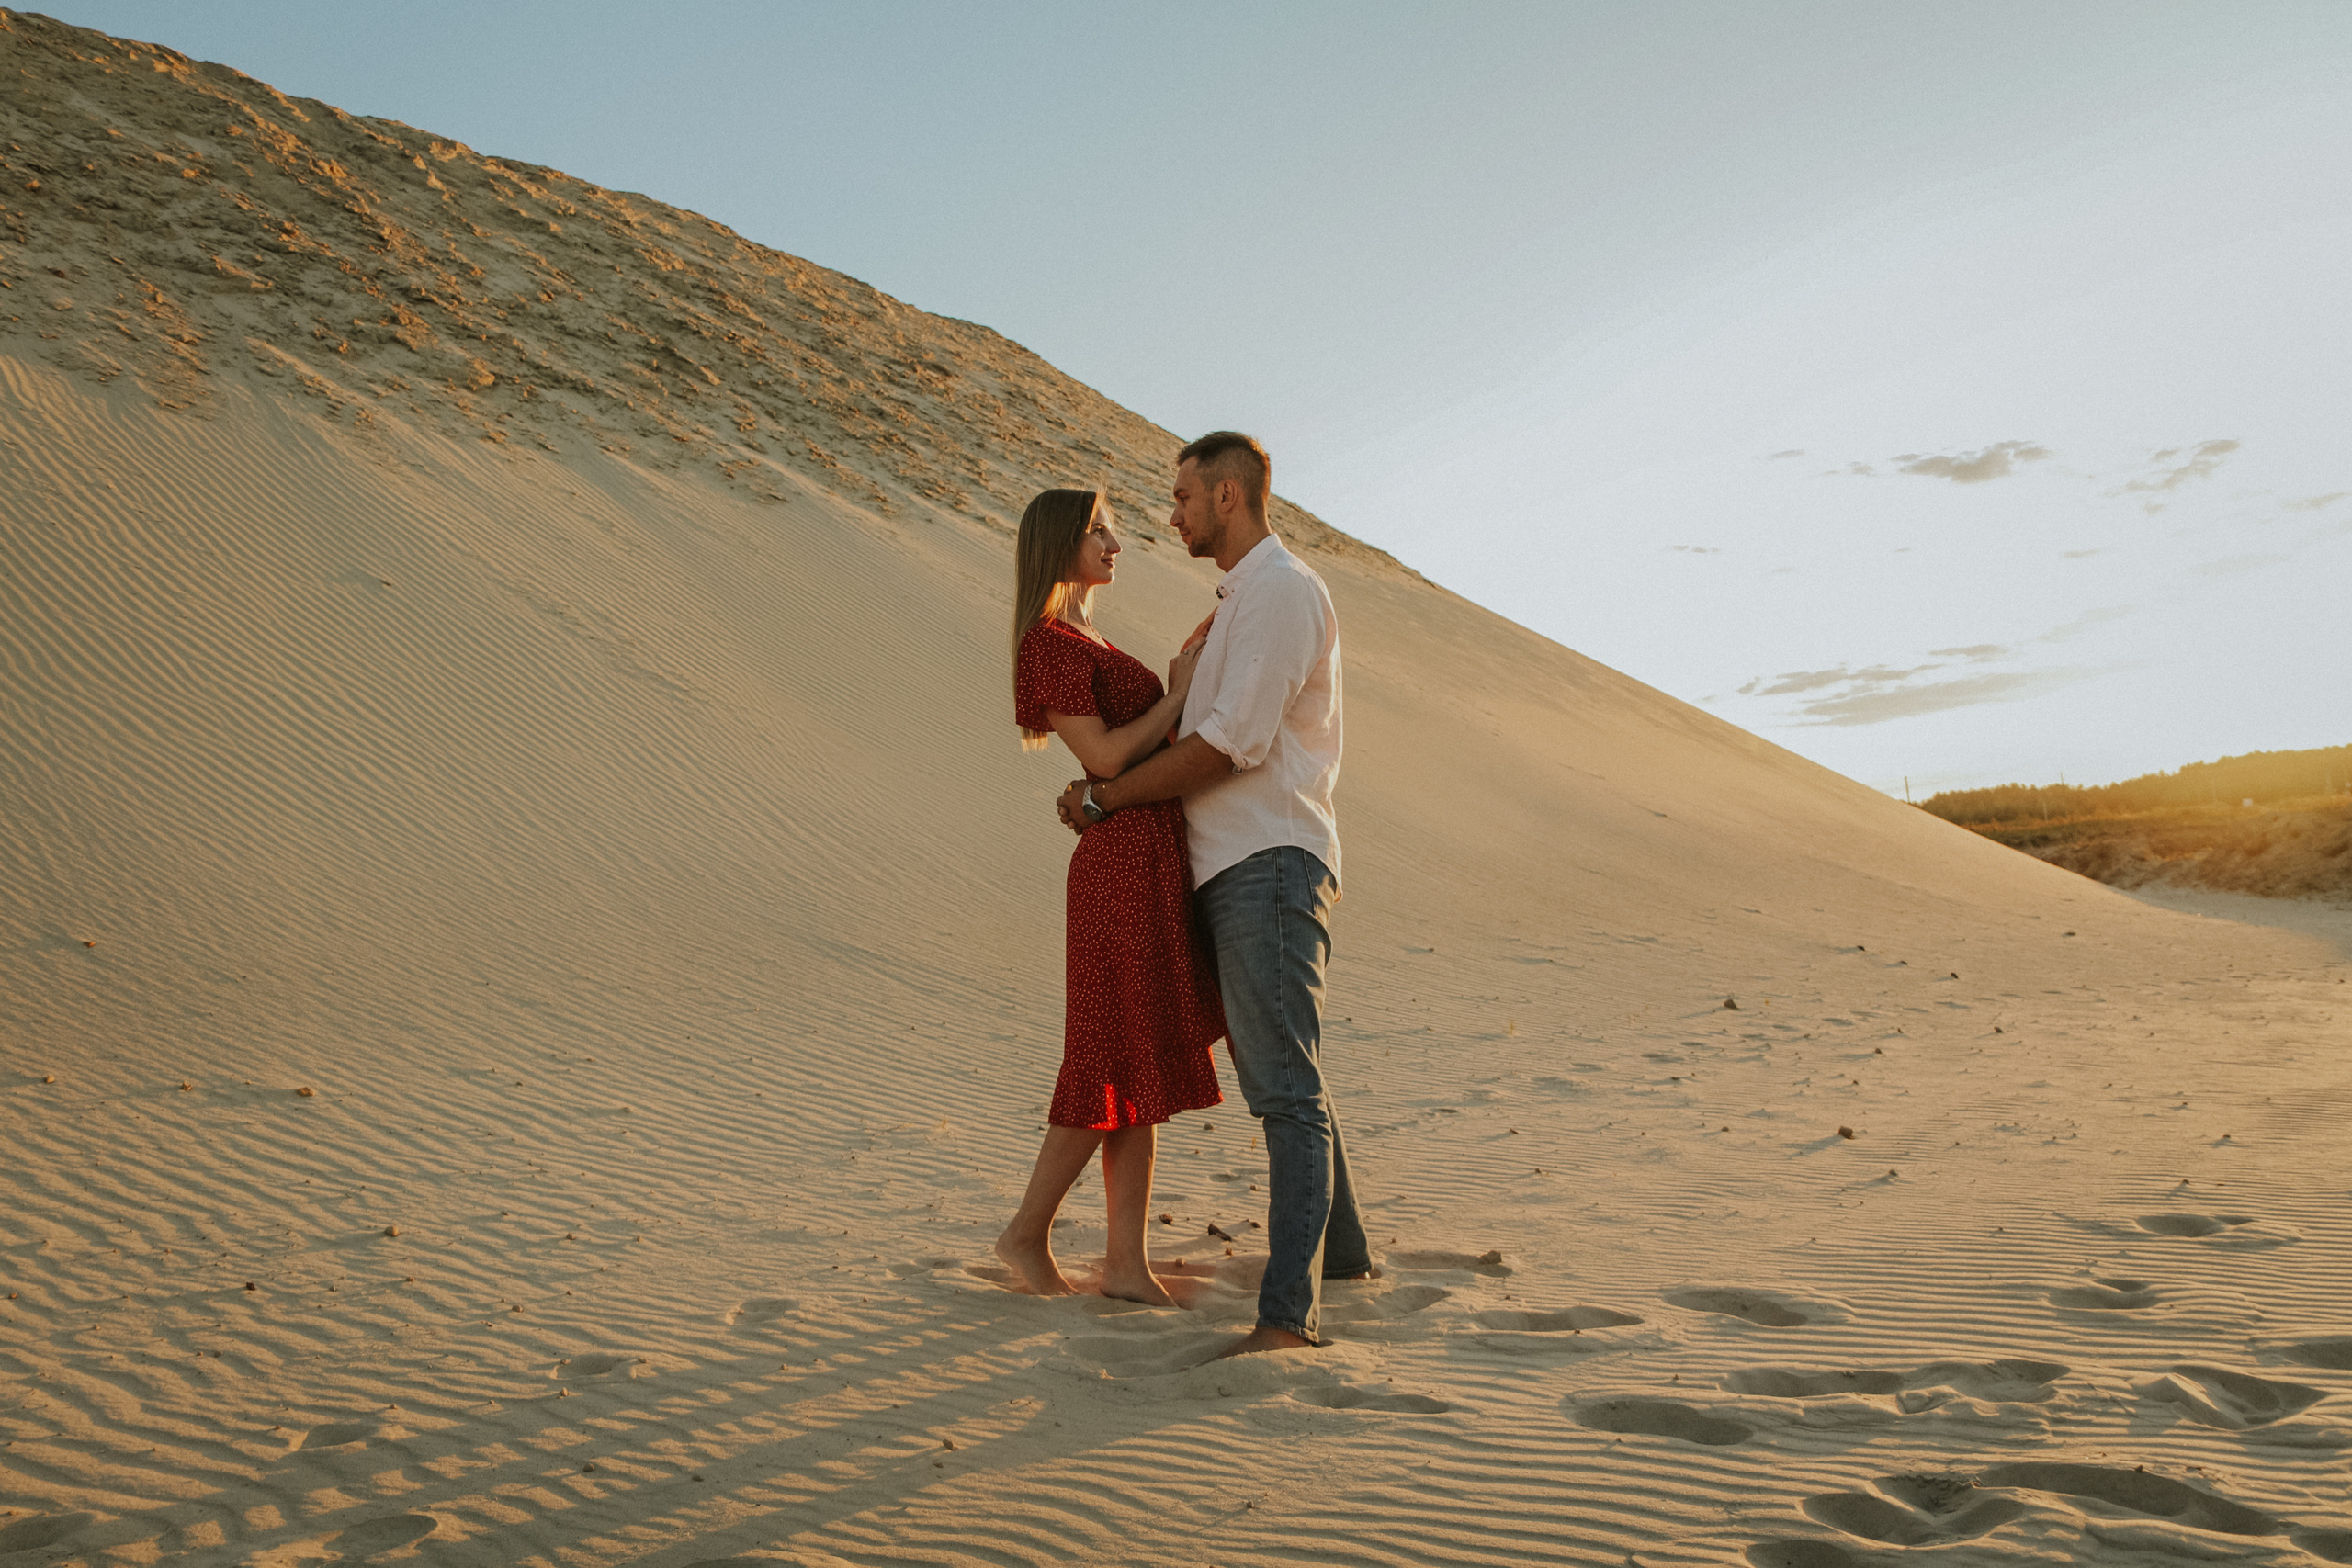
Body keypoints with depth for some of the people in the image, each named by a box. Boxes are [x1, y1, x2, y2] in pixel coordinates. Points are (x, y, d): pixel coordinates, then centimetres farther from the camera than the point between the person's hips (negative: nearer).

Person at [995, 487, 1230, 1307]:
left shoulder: (1089, 644, 21)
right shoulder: (1051, 642, -9)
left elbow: (1155, 743, 18)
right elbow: (1105, 757, -17)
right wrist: (1180, 692, -8)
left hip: (1154, 862, 10)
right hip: (1126, 862, -9)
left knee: (1144, 1064, 7)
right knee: (1118, 1063, -2)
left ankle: (1127, 1260, 11)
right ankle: (1029, 1231, 13)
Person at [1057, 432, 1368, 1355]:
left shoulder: (1281, 588, -11)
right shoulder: (1238, 601, 23)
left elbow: (1233, 744, -18)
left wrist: (1107, 798, -10)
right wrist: (1114, 799, 8)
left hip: (1269, 863, -11)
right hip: (1236, 868, 11)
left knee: (1285, 1086, -15)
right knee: (1274, 1072, 19)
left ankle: (1289, 1313, -18)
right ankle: (1340, 1250, 33)